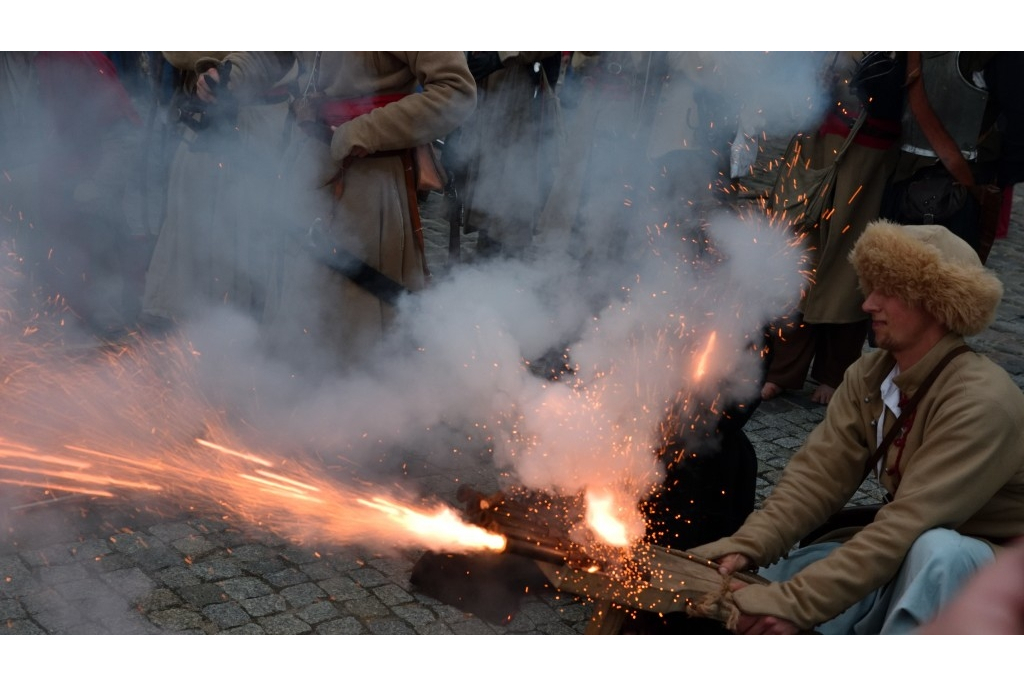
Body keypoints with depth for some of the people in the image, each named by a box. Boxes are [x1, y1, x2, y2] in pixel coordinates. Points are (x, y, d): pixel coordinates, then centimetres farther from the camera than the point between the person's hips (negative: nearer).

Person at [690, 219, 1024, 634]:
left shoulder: (981, 402, -27)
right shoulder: (869, 376, -5)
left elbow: (907, 526, -34)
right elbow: (820, 472, -13)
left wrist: (796, 603, -40)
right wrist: (747, 546, -30)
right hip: (903, 559, 5)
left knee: (936, 549, -39)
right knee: (748, 594, -12)